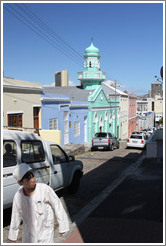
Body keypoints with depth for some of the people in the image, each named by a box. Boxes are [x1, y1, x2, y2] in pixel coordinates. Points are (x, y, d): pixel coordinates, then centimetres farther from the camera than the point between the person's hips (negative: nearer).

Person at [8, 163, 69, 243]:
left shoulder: (45, 189, -25)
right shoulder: (18, 196, -14)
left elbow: (58, 207, -14)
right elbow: (15, 217, 1)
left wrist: (62, 226, -6)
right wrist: (13, 235, 12)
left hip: (45, 231, -3)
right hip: (29, 233, 3)